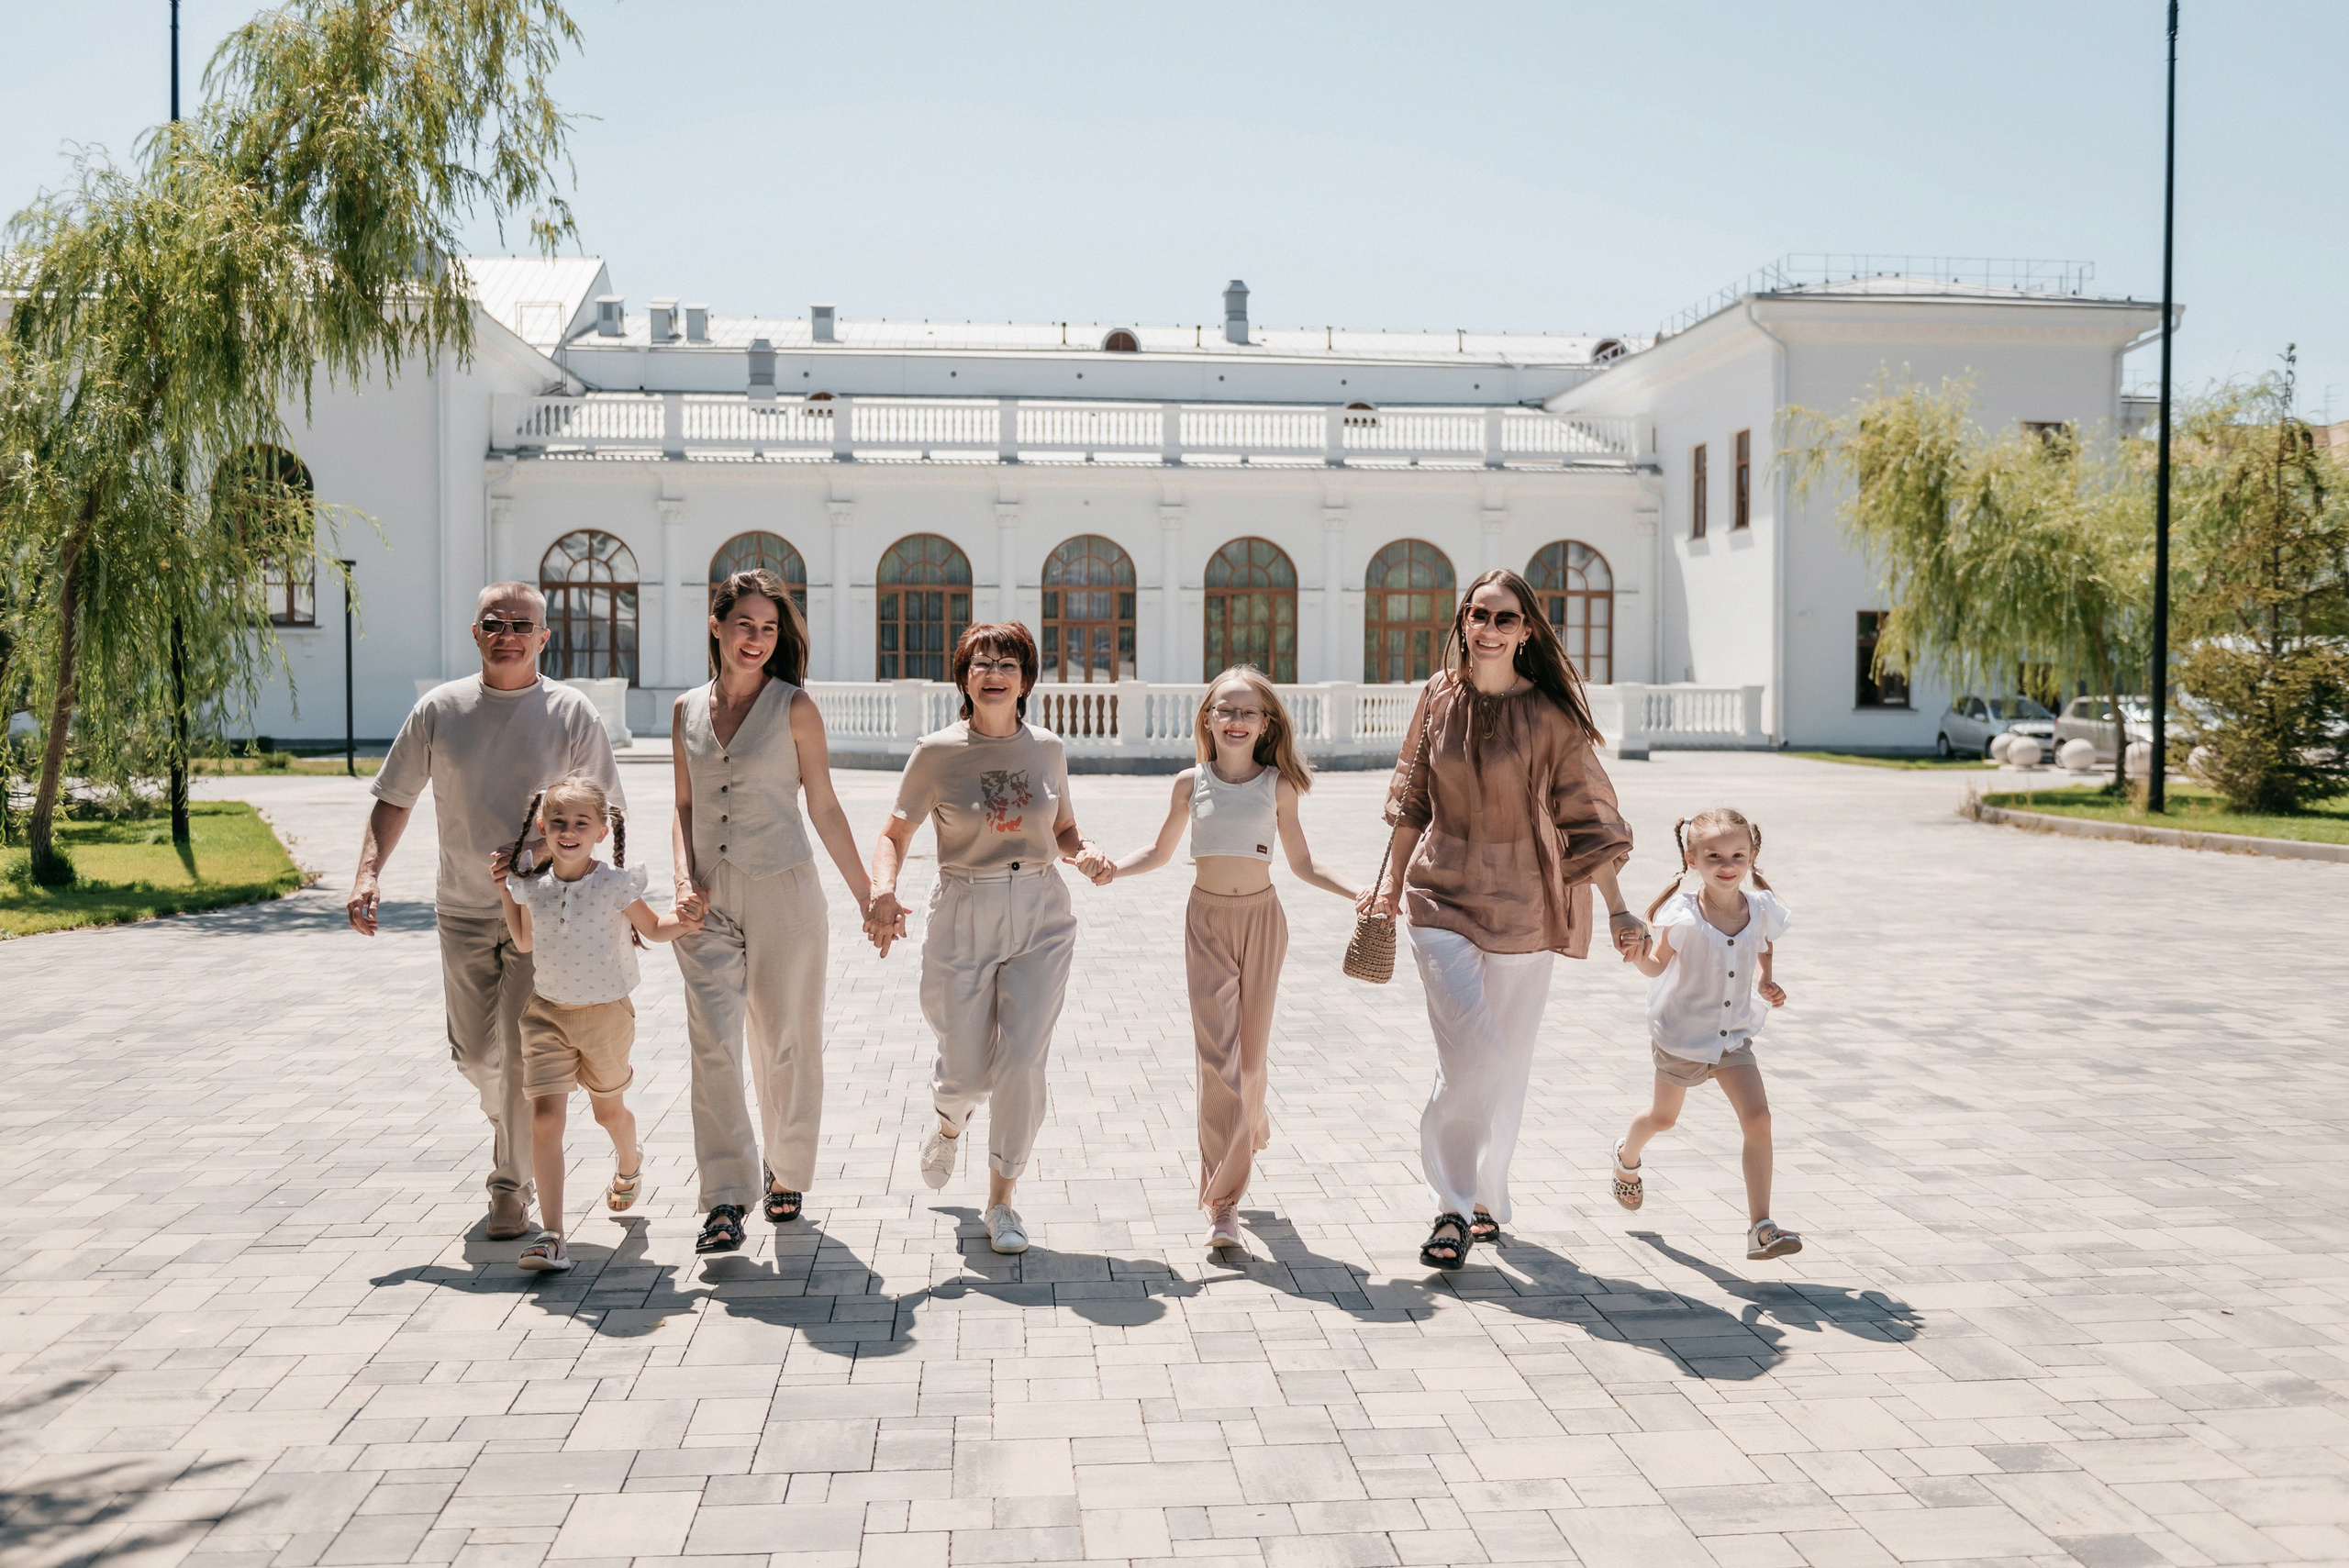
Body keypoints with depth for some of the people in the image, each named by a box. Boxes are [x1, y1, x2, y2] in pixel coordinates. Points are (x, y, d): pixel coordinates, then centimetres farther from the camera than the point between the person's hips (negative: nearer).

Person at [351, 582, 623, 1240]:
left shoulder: (572, 713, -4)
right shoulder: (439, 710, 2)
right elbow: (394, 800, 10)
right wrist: (368, 872, -5)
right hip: (463, 909, 3)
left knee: (523, 1056, -5)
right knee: (474, 1052, 13)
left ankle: (512, 1183, 9)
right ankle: (510, 1123, 44)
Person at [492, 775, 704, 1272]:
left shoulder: (616, 885, -13)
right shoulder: (532, 886, -2)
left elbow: (652, 929, 0)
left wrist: (682, 921, -19)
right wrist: (505, 892, 9)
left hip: (606, 1012, -2)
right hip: (547, 1011, 2)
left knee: (608, 1109, 17)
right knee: (546, 1113, -11)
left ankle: (628, 1165, 54)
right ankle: (550, 1236, -11)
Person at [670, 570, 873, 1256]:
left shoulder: (794, 707, -3)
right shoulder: (688, 711, 8)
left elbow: (825, 809, 0)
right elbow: (684, 807, 15)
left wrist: (868, 898, 0)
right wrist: (685, 878, -2)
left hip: (783, 892, -2)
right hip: (709, 899, 3)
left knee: (786, 1046, 7)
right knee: (713, 1049, -7)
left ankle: (785, 1173, 28)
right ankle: (726, 1199, -3)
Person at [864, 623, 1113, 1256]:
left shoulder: (1046, 749, 5)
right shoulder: (937, 753, -3)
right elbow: (895, 834, -3)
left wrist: (1087, 852, -6)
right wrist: (883, 891, -21)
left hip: (1040, 918, 2)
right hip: (963, 918, -1)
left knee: (1023, 1062, -8)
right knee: (967, 1072, 4)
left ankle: (1002, 1201, 11)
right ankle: (949, 1123, 44)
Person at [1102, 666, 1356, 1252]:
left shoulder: (1277, 786, 2)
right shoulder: (1191, 783, 2)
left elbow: (1303, 864, 8)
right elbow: (1160, 853, 14)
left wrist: (1361, 894, -4)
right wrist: (1111, 868, -4)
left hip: (1261, 918, 1)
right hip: (1207, 921, -1)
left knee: (1251, 1051, 6)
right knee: (1217, 1055, -8)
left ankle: (1247, 1132, 35)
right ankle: (1224, 1203, -6)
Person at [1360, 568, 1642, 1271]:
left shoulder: (1551, 714, -7)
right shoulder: (1438, 697, 1)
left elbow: (1585, 817, -5)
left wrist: (1616, 908, -9)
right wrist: (1392, 880, 14)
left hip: (1521, 902, 0)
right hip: (1443, 894, 0)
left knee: (1507, 1059, 9)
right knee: (1472, 1048, -14)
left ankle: (1483, 1194, 29)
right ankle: (1452, 1205, 0)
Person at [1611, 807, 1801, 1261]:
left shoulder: (1760, 910, -10)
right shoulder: (1683, 916, -21)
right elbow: (1658, 965, -10)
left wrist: (1766, 984, -5)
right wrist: (1638, 956, -31)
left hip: (1734, 1033, 2)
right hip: (1681, 1033, -2)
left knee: (1757, 1117, -15)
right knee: (1663, 1118, 19)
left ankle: (1761, 1227, -11)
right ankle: (1627, 1159, 54)